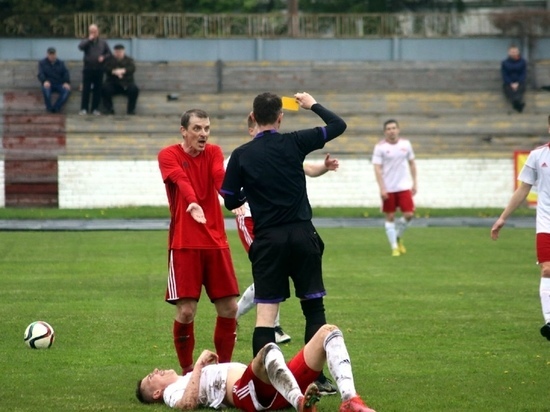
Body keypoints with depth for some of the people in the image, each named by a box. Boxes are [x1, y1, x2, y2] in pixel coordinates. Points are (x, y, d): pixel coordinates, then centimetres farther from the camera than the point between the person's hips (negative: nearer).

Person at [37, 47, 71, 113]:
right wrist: (45, 81, -29)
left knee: (67, 90, -31)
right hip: (49, 84, -2)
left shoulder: (61, 63, 15)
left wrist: (67, 82, -18)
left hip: (59, 85, 2)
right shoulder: (42, 63, 8)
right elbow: (40, 74, -7)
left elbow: (66, 73, 3)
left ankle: (56, 107, -26)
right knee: (45, 89, -39)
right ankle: (49, 108, -21)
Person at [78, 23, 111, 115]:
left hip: (99, 69, 2)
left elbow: (109, 53, 13)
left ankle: (95, 109, 8)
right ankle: (84, 108, 0)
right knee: (86, 89, -3)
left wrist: (103, 57, -6)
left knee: (97, 89, 2)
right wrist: (89, 39, -15)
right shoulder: (86, 42, 5)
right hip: (88, 69, -2)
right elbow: (80, 47, -16)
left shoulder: (103, 42, 11)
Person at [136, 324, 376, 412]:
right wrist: (199, 365, -3)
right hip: (248, 392, -8)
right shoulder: (173, 391, 17)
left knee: (329, 332, -6)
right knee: (269, 350, -40)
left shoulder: (192, 378, 41)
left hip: (279, 388, 8)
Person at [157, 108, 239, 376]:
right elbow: (181, 181, -24)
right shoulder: (169, 155, -3)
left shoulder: (214, 153, 7)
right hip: (184, 244, -4)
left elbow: (220, 177, -15)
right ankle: (187, 371, 7)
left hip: (216, 242, 4)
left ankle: (224, 365, 17)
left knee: (229, 307, 2)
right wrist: (192, 203, -45)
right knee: (186, 310, -7)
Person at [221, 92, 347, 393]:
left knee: (265, 313, -1)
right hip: (302, 235, 0)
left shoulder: (241, 156, -2)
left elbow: (231, 201, 4)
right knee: (314, 306, 9)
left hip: (267, 240, 0)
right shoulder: (294, 143, -3)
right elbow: (338, 125, 7)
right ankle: (317, 376, 8)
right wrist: (312, 104, 21)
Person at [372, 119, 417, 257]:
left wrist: (414, 183, 9)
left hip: (404, 187, 2)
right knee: (390, 217, 2)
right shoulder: (380, 147, -6)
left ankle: (398, 237, 21)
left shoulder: (405, 144, 4)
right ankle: (394, 247, 12)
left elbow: (412, 163, 13)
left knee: (409, 214, -6)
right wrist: (382, 188, -16)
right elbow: (377, 168, -9)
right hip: (388, 189, -2)